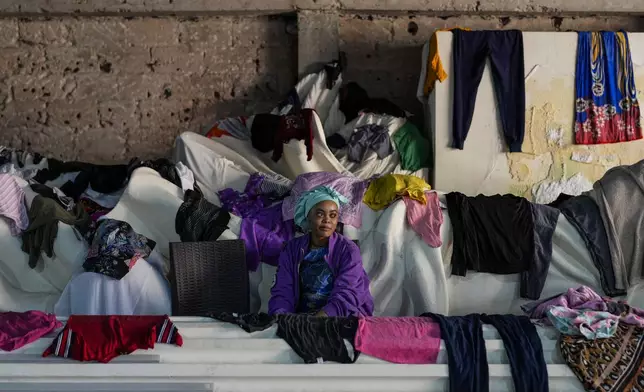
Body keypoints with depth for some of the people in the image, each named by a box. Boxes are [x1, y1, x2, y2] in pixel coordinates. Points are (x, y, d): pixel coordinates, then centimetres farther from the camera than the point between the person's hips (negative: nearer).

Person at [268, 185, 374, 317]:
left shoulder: (348, 250, -2)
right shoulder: (291, 249, 7)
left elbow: (346, 295, -14)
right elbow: (282, 292, 0)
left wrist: (315, 321, -30)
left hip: (341, 318, -2)